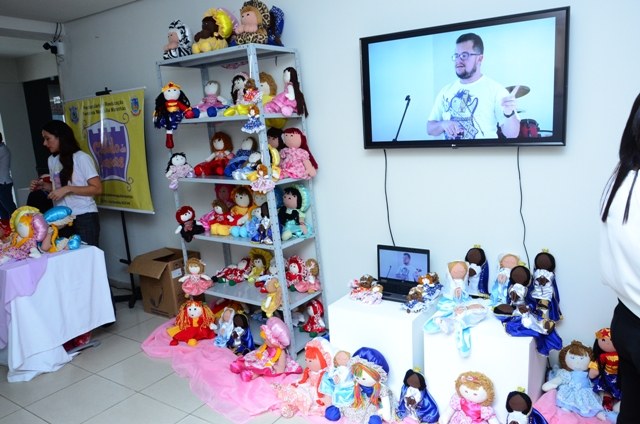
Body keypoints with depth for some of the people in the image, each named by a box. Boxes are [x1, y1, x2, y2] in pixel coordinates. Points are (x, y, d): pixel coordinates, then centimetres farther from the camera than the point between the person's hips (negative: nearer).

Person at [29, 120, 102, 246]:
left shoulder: (81, 158, -10)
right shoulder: (51, 160, 11)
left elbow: (97, 189, -15)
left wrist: (68, 189, -20)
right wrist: (43, 186, 7)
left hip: (85, 218, -6)